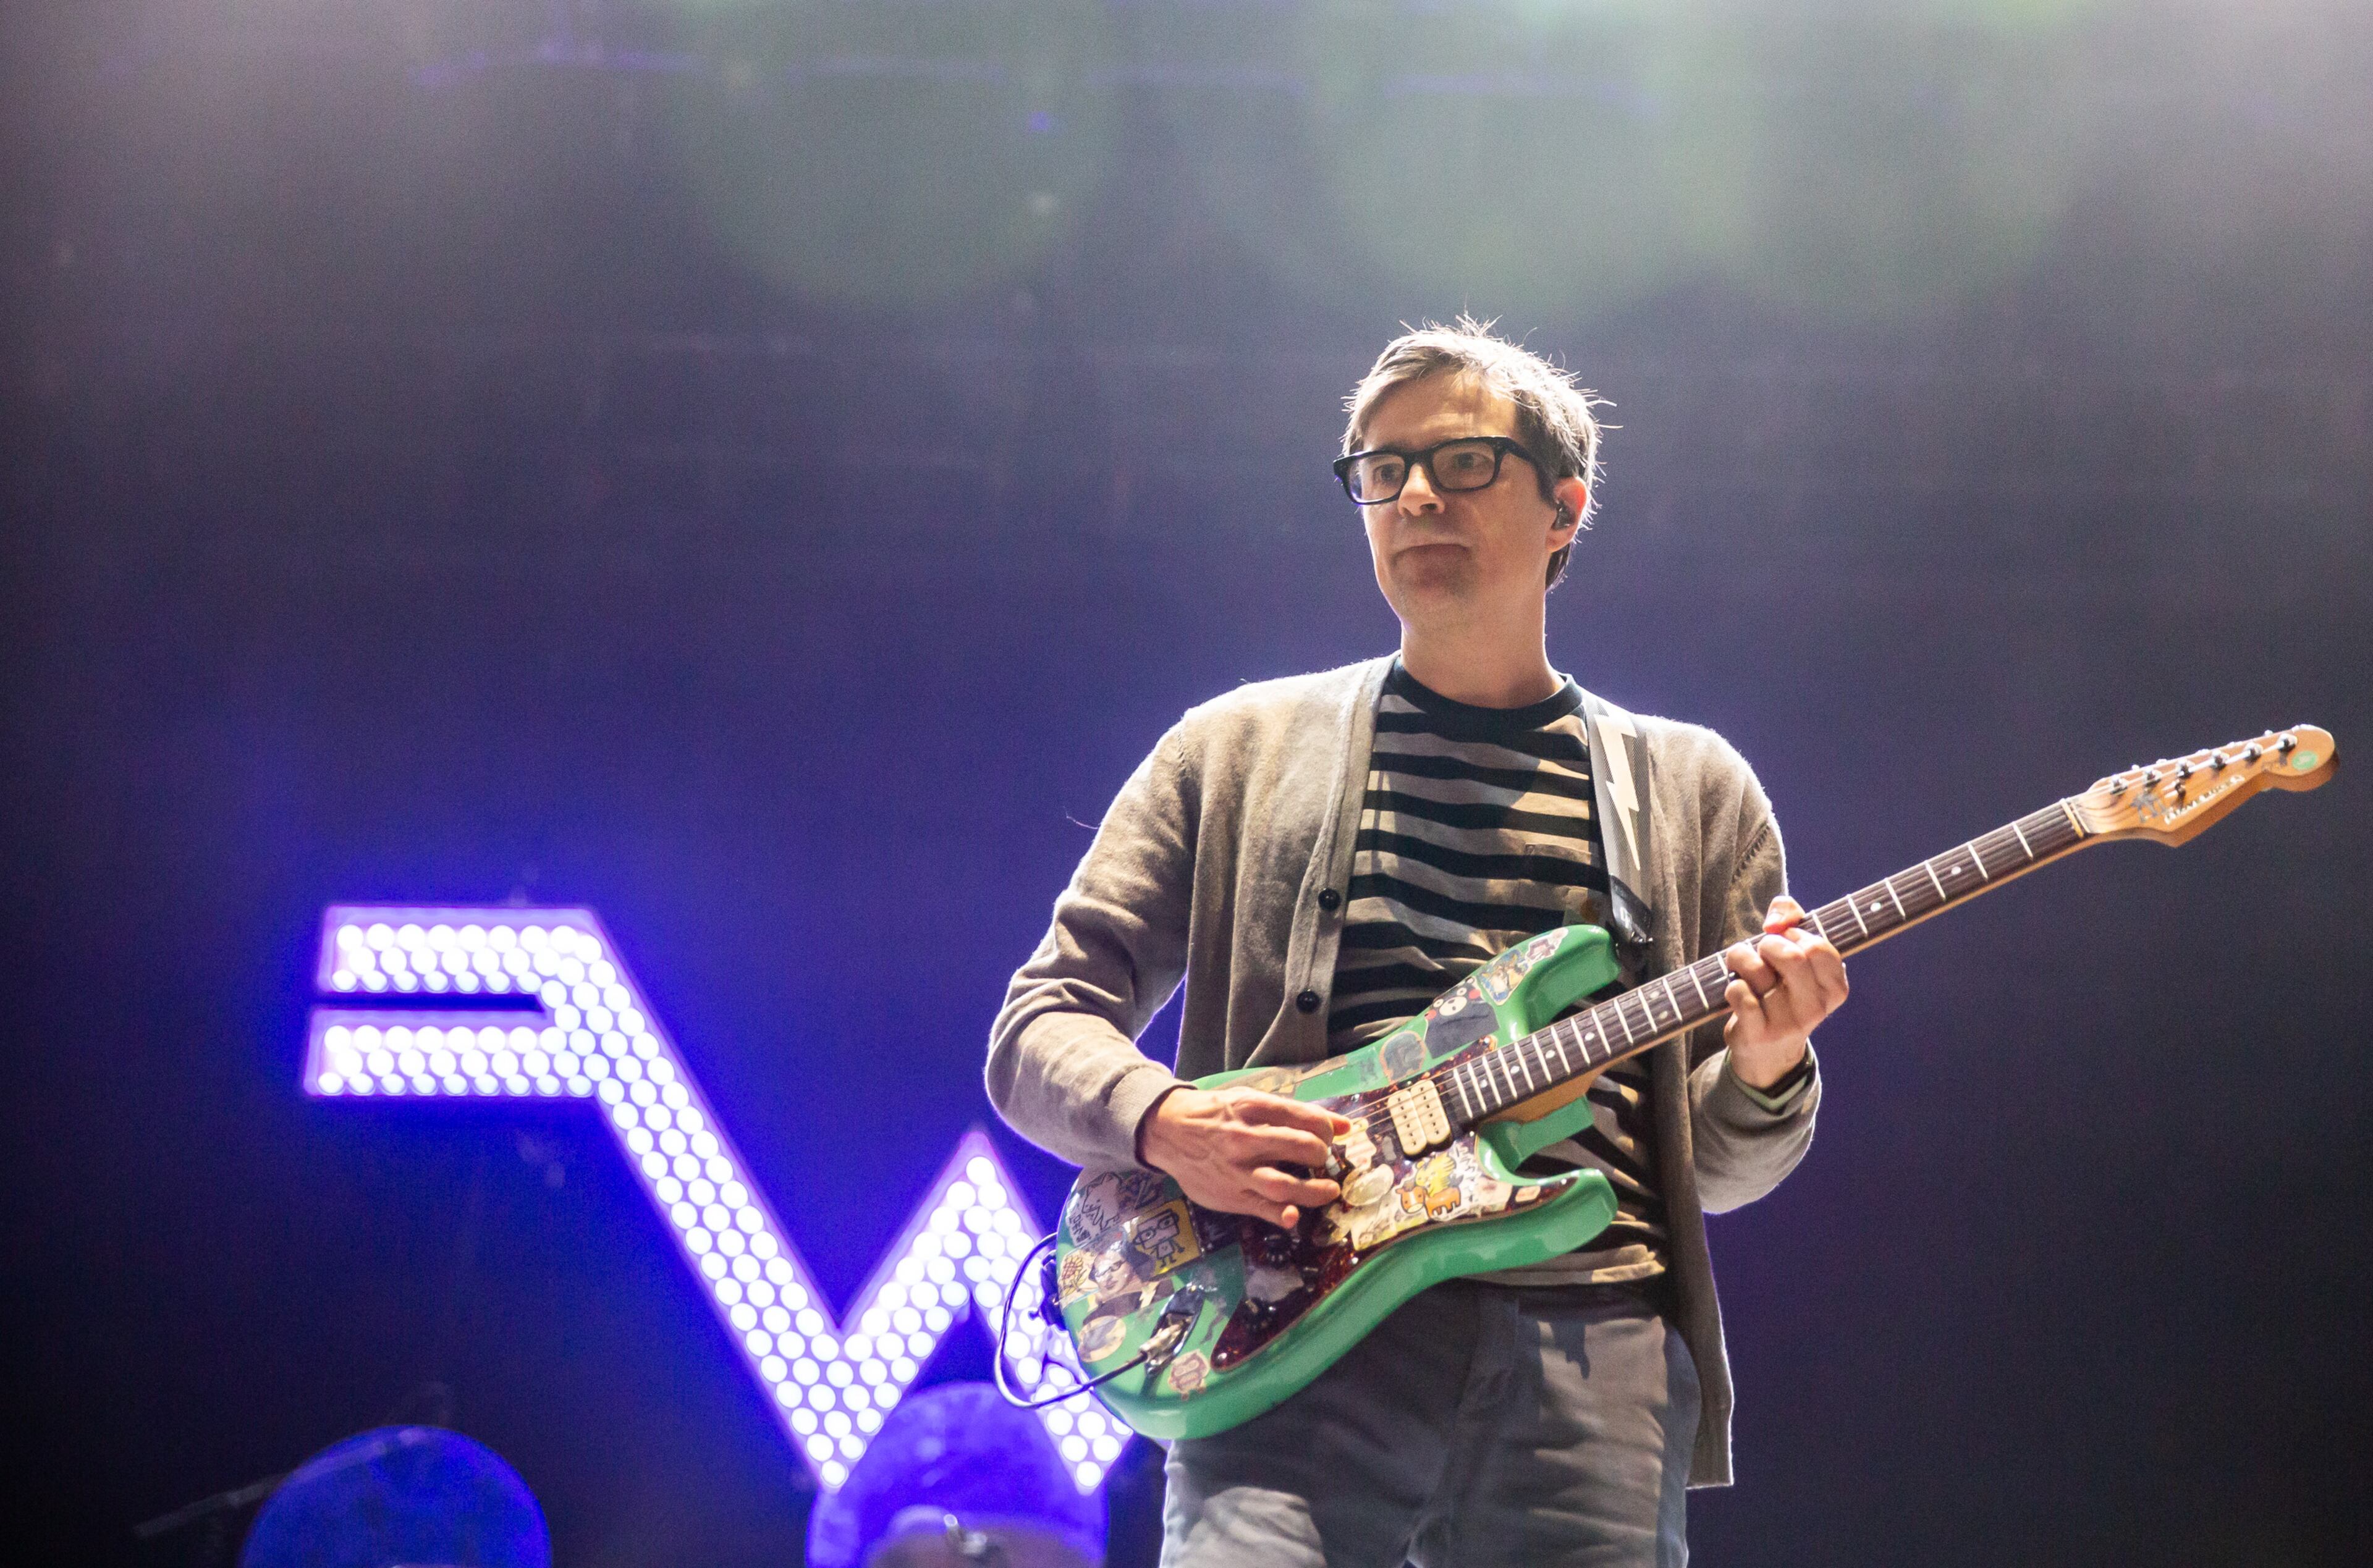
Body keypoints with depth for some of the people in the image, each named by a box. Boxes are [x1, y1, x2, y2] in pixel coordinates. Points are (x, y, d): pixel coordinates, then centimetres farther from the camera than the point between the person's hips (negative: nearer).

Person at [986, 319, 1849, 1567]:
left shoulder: (1691, 789, 19)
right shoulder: (1240, 750, 16)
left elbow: (1716, 1169, 18)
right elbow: (1040, 1030, 12)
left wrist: (1759, 1075, -5)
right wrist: (1162, 1122, -9)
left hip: (1595, 1368, 2)